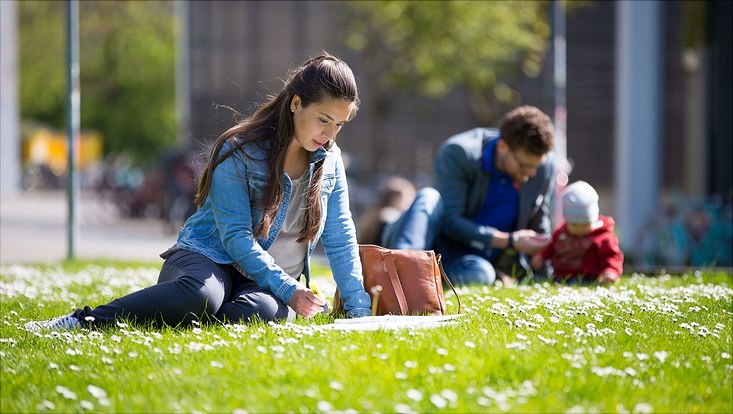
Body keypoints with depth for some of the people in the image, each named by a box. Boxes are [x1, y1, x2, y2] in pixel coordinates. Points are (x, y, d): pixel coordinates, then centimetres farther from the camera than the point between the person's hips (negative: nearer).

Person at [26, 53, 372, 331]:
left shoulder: (329, 160, 6)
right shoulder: (240, 151, -11)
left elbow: (341, 241, 8)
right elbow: (235, 237, -15)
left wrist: (359, 312, 0)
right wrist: (287, 289, -22)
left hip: (269, 280, 4)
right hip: (208, 258, -4)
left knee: (264, 310, -37)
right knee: (200, 295, -43)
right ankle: (81, 321, -35)